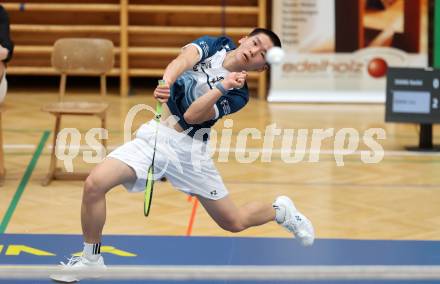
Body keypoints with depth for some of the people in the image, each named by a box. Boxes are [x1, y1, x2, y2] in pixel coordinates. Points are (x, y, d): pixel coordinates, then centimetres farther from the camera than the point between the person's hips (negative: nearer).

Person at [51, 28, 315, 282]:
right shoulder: (215, 45, 2)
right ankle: (91, 260, 2)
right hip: (154, 136, 2)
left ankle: (279, 209, 40)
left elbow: (191, 116, -17)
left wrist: (222, 87, -28)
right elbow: (184, 60, -19)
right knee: (95, 183, -19)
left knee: (234, 222, 5)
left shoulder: (238, 93, -6)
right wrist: (166, 82, -40)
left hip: (187, 148, -2)